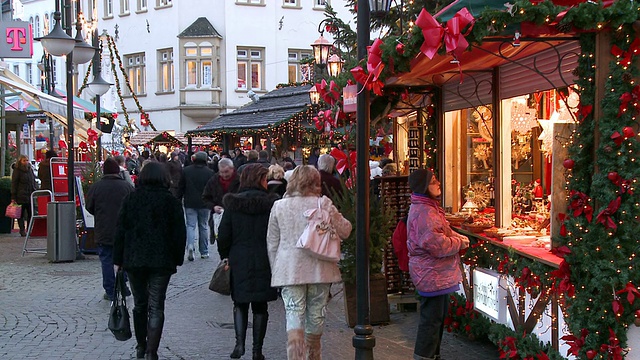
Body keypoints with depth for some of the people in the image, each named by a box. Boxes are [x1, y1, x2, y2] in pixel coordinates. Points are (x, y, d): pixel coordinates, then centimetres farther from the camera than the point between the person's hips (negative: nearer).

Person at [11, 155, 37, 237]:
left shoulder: (30, 170, 16)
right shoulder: (17, 171, -1)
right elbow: (14, 184, -4)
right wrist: (13, 197, -10)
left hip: (30, 196, 5)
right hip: (21, 196, -5)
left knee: (31, 214, 2)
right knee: (21, 214, 0)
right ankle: (22, 230, 6)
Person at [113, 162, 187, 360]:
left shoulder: (131, 199, 3)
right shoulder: (171, 202, -2)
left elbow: (120, 231, 3)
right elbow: (179, 234, -1)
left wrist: (118, 260, 7)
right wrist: (178, 260, 7)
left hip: (133, 260, 2)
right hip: (161, 261, -2)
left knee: (140, 304, 16)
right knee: (156, 307, 0)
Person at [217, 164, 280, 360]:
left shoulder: (233, 204, -3)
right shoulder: (271, 204, -6)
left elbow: (223, 235, -1)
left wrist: (225, 256, 13)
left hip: (239, 262, 1)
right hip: (264, 263, 0)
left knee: (240, 304, 14)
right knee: (260, 307, 10)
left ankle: (240, 343, -2)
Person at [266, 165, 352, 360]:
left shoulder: (279, 206, 2)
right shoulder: (323, 203, -4)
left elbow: (272, 243, 8)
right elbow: (344, 230, 1)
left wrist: (275, 270, 17)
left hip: (289, 271, 0)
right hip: (319, 269, 0)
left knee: (294, 316, -3)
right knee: (316, 317, 15)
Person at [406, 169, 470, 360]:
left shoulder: (428, 207, 12)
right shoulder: (424, 212, -25)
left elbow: (443, 230, 23)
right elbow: (437, 244, -28)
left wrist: (458, 237, 3)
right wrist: (460, 243, -13)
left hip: (436, 273, 12)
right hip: (432, 274, -12)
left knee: (438, 315, 22)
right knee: (432, 319, -4)